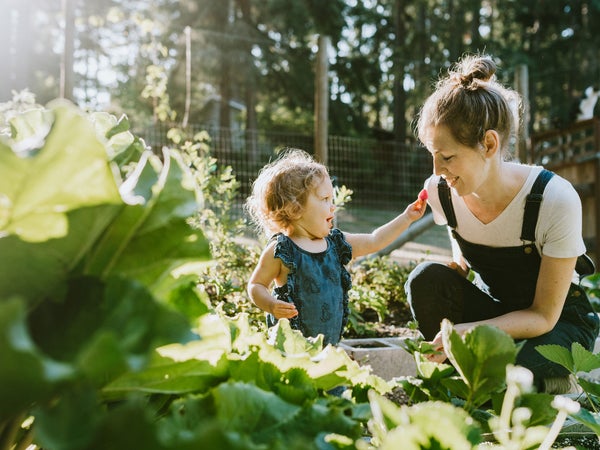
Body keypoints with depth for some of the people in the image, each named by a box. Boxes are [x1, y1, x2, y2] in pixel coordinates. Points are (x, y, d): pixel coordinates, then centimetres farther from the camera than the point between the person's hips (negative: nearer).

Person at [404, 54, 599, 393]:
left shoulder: (556, 199, -28)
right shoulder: (439, 191, -15)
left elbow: (544, 316, -21)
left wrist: (471, 330, -37)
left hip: (560, 321, -4)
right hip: (495, 308, 4)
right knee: (427, 278, -25)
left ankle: (558, 384, 2)